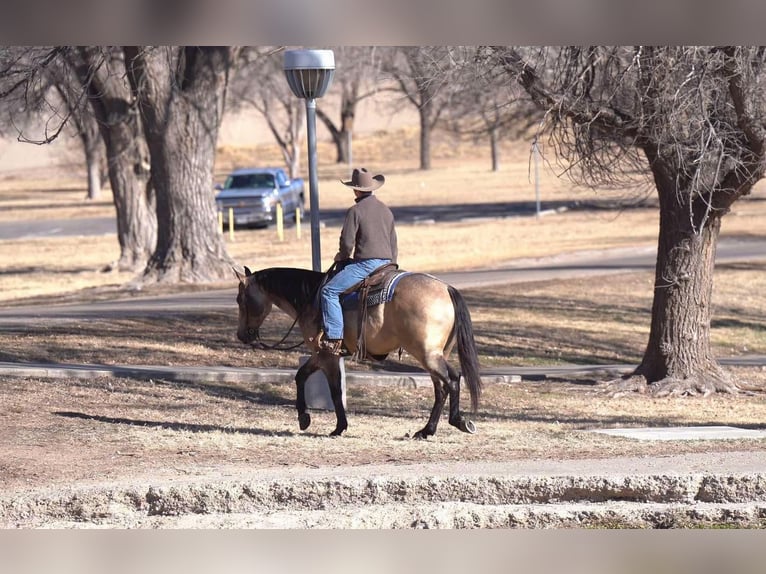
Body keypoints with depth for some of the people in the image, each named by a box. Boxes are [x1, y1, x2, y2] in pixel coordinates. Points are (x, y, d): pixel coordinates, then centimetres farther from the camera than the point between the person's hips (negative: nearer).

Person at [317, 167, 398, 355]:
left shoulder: (355, 211, -8)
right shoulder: (386, 210, 16)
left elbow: (347, 242, -11)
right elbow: (394, 245, 22)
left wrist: (343, 257, 10)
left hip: (365, 263, -8)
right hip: (386, 265, 8)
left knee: (329, 291, -9)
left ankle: (334, 337, -20)